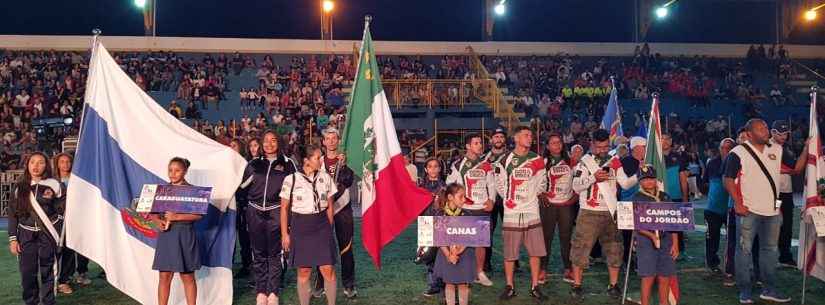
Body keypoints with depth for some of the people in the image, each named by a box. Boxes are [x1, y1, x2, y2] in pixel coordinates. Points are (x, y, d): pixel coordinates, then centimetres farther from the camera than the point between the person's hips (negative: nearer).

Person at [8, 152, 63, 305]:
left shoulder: (53, 185, 0)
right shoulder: (20, 187, 5)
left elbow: (63, 209, 9)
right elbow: (12, 214, 6)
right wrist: (12, 238, 2)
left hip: (47, 235, -2)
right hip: (26, 235, 2)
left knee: (47, 271, 1)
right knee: (27, 272, 2)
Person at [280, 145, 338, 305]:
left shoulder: (325, 177, 3)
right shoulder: (291, 179, -4)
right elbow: (284, 208, 2)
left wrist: (329, 228, 12)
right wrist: (284, 233, 1)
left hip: (322, 227, 2)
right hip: (300, 227, -1)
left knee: (328, 269, -2)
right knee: (304, 271, 5)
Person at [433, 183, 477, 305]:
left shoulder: (466, 214, -6)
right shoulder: (440, 214, -9)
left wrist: (458, 251, -20)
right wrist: (448, 255, -17)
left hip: (464, 255, 0)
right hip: (446, 255, 0)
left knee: (463, 284, 7)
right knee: (449, 283, 10)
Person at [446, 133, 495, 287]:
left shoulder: (486, 165, 9)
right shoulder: (458, 164, -3)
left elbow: (491, 184, 14)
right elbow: (449, 185, 0)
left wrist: (491, 200, 2)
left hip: (483, 209, 4)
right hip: (465, 209, -4)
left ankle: (480, 273, 20)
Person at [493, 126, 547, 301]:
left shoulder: (537, 160, 5)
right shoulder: (505, 161, -1)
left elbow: (542, 184, 15)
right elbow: (500, 183, 8)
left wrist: (531, 197, 11)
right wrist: (509, 198, 8)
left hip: (532, 212, 2)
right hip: (511, 213, -2)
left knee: (535, 251, 2)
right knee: (509, 252, 3)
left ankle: (534, 287, 14)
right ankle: (509, 287, 15)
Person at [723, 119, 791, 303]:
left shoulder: (777, 150, 10)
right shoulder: (738, 153, -8)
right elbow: (728, 179, -10)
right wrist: (737, 203, -16)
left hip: (772, 210, 6)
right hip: (749, 211, -6)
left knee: (770, 249, 14)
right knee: (744, 249, -1)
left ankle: (769, 289, 25)